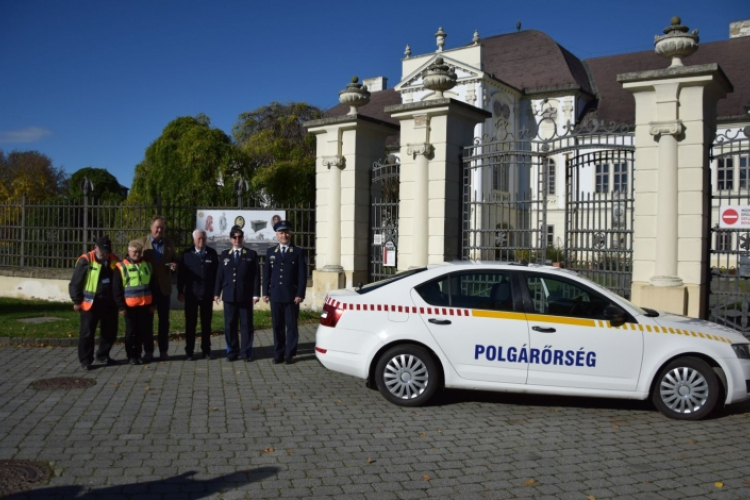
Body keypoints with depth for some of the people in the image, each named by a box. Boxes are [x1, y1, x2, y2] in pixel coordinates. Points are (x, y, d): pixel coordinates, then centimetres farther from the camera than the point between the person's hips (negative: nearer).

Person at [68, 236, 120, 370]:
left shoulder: (114, 260, 5)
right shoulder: (86, 260, -10)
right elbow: (75, 282, -7)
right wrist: (76, 301, -6)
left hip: (109, 303, 5)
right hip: (90, 303, -5)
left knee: (110, 331, 12)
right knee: (87, 333, 1)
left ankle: (103, 356, 29)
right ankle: (86, 360, 12)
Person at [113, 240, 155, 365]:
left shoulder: (147, 265, 10)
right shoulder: (121, 267, -4)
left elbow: (152, 286, 15)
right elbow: (117, 290, -5)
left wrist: (152, 304, 11)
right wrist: (121, 306, -8)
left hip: (145, 305, 4)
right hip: (130, 306, -4)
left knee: (142, 331, 9)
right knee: (131, 331, 5)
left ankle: (138, 354, 23)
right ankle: (131, 356, 16)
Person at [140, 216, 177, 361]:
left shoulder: (169, 243, 8)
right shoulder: (142, 242, 1)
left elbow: (174, 260, 14)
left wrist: (174, 266, -8)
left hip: (164, 286, 2)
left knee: (164, 320, 6)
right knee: (147, 319, 5)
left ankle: (163, 350, 13)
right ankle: (148, 351, 11)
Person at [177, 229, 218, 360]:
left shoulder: (212, 253, 4)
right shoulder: (187, 254, 2)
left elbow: (216, 273, 4)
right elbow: (181, 273, 2)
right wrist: (180, 291, -2)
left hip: (207, 294, 1)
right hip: (191, 294, -1)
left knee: (206, 323, 6)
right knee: (190, 323, 4)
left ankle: (206, 350, 14)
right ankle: (189, 351, 11)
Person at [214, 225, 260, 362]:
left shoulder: (251, 254, 5)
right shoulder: (224, 254, 12)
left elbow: (256, 275, 1)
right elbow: (220, 275, 10)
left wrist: (255, 294, -6)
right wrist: (217, 292, 3)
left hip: (246, 296, -2)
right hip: (229, 295, 2)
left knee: (246, 325, 2)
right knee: (230, 325, 4)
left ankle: (246, 352, 9)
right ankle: (232, 352, 13)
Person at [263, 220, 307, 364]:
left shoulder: (298, 252, 1)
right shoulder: (270, 252, 10)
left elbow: (302, 275, -3)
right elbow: (266, 274, 10)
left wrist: (300, 294, -10)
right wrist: (265, 293, 3)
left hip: (291, 295, -3)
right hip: (275, 295, 3)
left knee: (291, 325, 3)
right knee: (277, 326, 7)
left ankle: (290, 354, 9)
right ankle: (278, 353, 14)